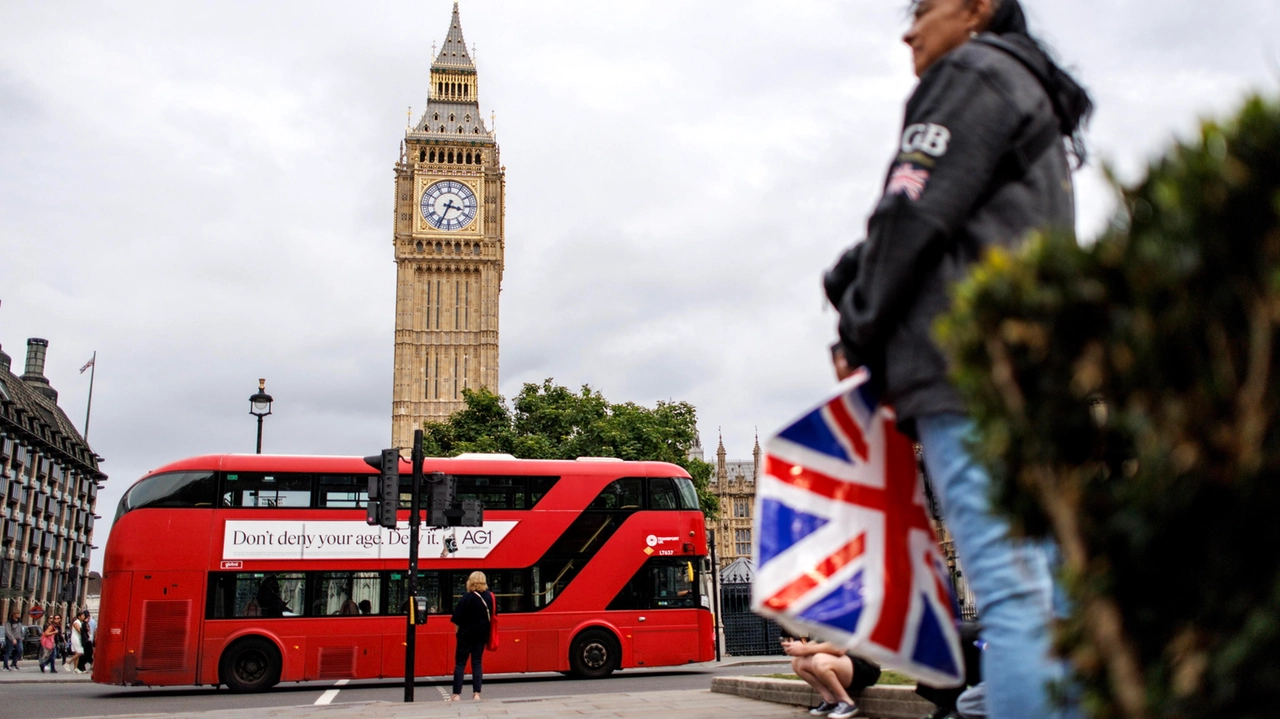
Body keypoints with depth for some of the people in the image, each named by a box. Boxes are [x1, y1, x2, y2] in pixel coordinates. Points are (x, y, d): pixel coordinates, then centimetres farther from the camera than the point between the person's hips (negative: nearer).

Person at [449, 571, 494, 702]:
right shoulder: (489, 597, -1)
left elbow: (457, 618, -15)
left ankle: (456, 694, 2)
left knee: (460, 663, 4)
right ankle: (476, 693, 4)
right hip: (481, 635, 4)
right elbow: (493, 615, 8)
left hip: (466, 635, -4)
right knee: (477, 663, 10)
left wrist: (459, 629, 1)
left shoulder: (466, 598, -16)